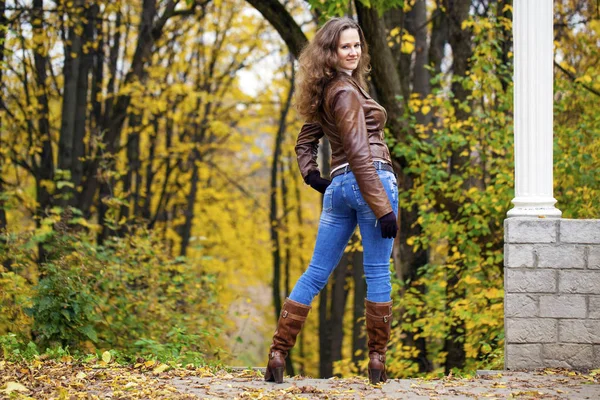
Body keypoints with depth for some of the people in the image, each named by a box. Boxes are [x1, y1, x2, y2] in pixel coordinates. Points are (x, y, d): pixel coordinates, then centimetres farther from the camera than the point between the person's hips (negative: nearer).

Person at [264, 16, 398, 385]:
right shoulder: (346, 92, -10)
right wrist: (383, 208, -20)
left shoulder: (326, 92, 17)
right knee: (378, 273, -1)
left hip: (338, 186, 8)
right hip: (369, 182, -8)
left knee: (316, 274, 8)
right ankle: (378, 362, 3)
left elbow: (306, 139, 27)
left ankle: (278, 355, 3)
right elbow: (359, 153, -17)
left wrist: (313, 176, 14)